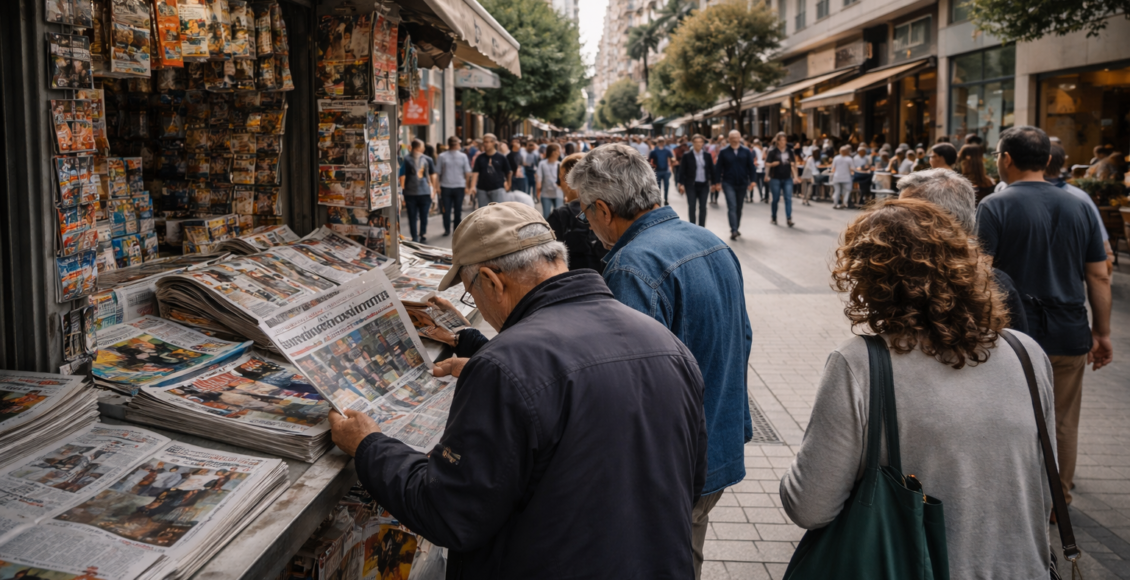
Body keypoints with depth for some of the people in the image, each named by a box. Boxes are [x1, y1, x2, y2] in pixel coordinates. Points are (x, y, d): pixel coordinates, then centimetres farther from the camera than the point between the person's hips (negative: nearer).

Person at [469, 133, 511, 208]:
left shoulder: (501, 157, -1)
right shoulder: (480, 158, 3)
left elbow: (507, 172, 8)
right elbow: (475, 172, -3)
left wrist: (507, 185, 12)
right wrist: (473, 186, -15)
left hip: (498, 189, -3)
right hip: (482, 190, 3)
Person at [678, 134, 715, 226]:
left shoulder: (707, 155, 5)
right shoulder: (687, 155, -2)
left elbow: (711, 169, 9)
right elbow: (683, 170, -2)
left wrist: (713, 183, 7)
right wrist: (682, 184, -7)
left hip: (704, 185, 2)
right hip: (691, 185, -2)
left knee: (702, 207, 4)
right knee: (692, 207, -2)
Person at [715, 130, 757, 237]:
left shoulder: (746, 151, 2)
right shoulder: (723, 152, -2)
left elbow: (751, 167, 3)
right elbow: (718, 168, -1)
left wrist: (752, 180, -3)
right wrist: (717, 182, -4)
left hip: (742, 184, 3)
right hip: (728, 184, -2)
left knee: (739, 208, 13)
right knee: (732, 206, -13)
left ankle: (737, 228, 26)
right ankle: (734, 230, -19)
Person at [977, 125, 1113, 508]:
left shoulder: (995, 207, -9)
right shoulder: (1079, 207, 7)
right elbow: (1099, 278, 8)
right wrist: (1102, 333, 15)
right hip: (1069, 336, 4)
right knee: (1062, 425, 15)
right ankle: (1058, 499, 27)